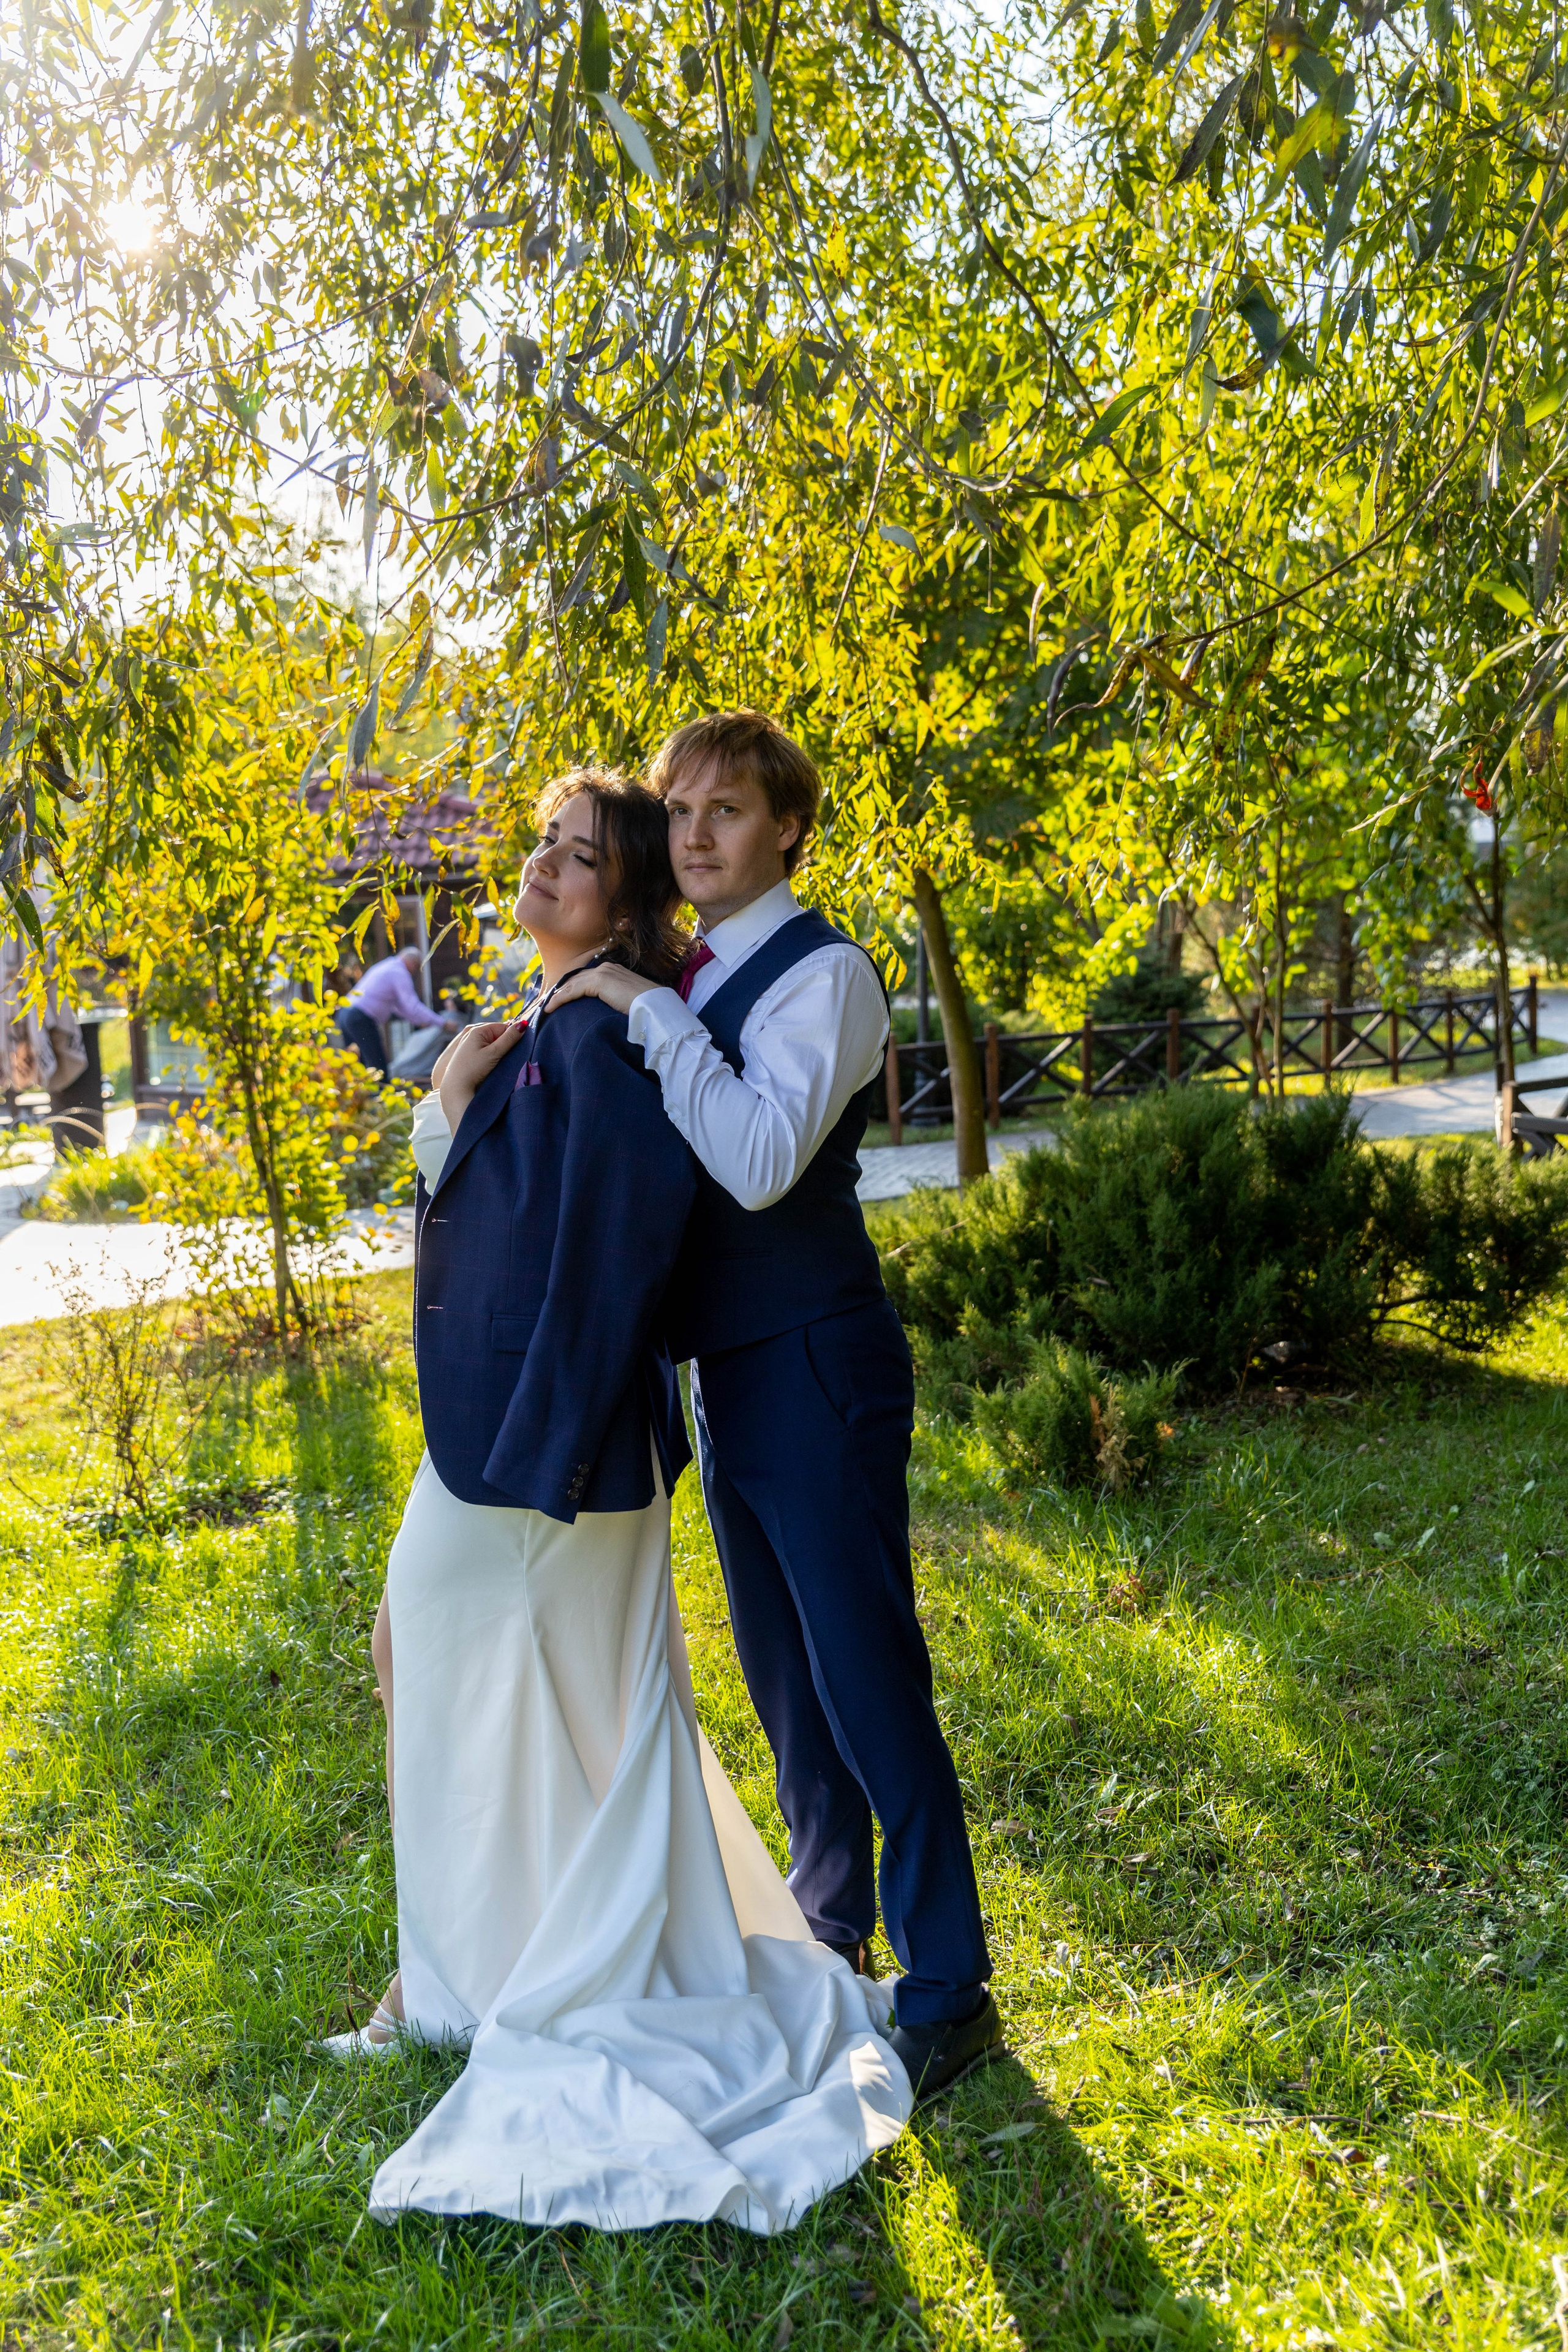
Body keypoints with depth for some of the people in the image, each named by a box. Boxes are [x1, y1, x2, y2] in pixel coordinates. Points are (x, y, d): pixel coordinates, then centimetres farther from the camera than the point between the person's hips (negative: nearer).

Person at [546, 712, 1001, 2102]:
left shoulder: (824, 974, -13)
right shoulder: (688, 984, 13)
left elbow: (762, 1160, -28)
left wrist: (648, 1009, -22)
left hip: (815, 1368, -9)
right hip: (726, 1371, 9)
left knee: (869, 1683, -2)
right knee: (782, 1677, 20)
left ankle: (949, 1992, 12)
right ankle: (830, 1926, 38)